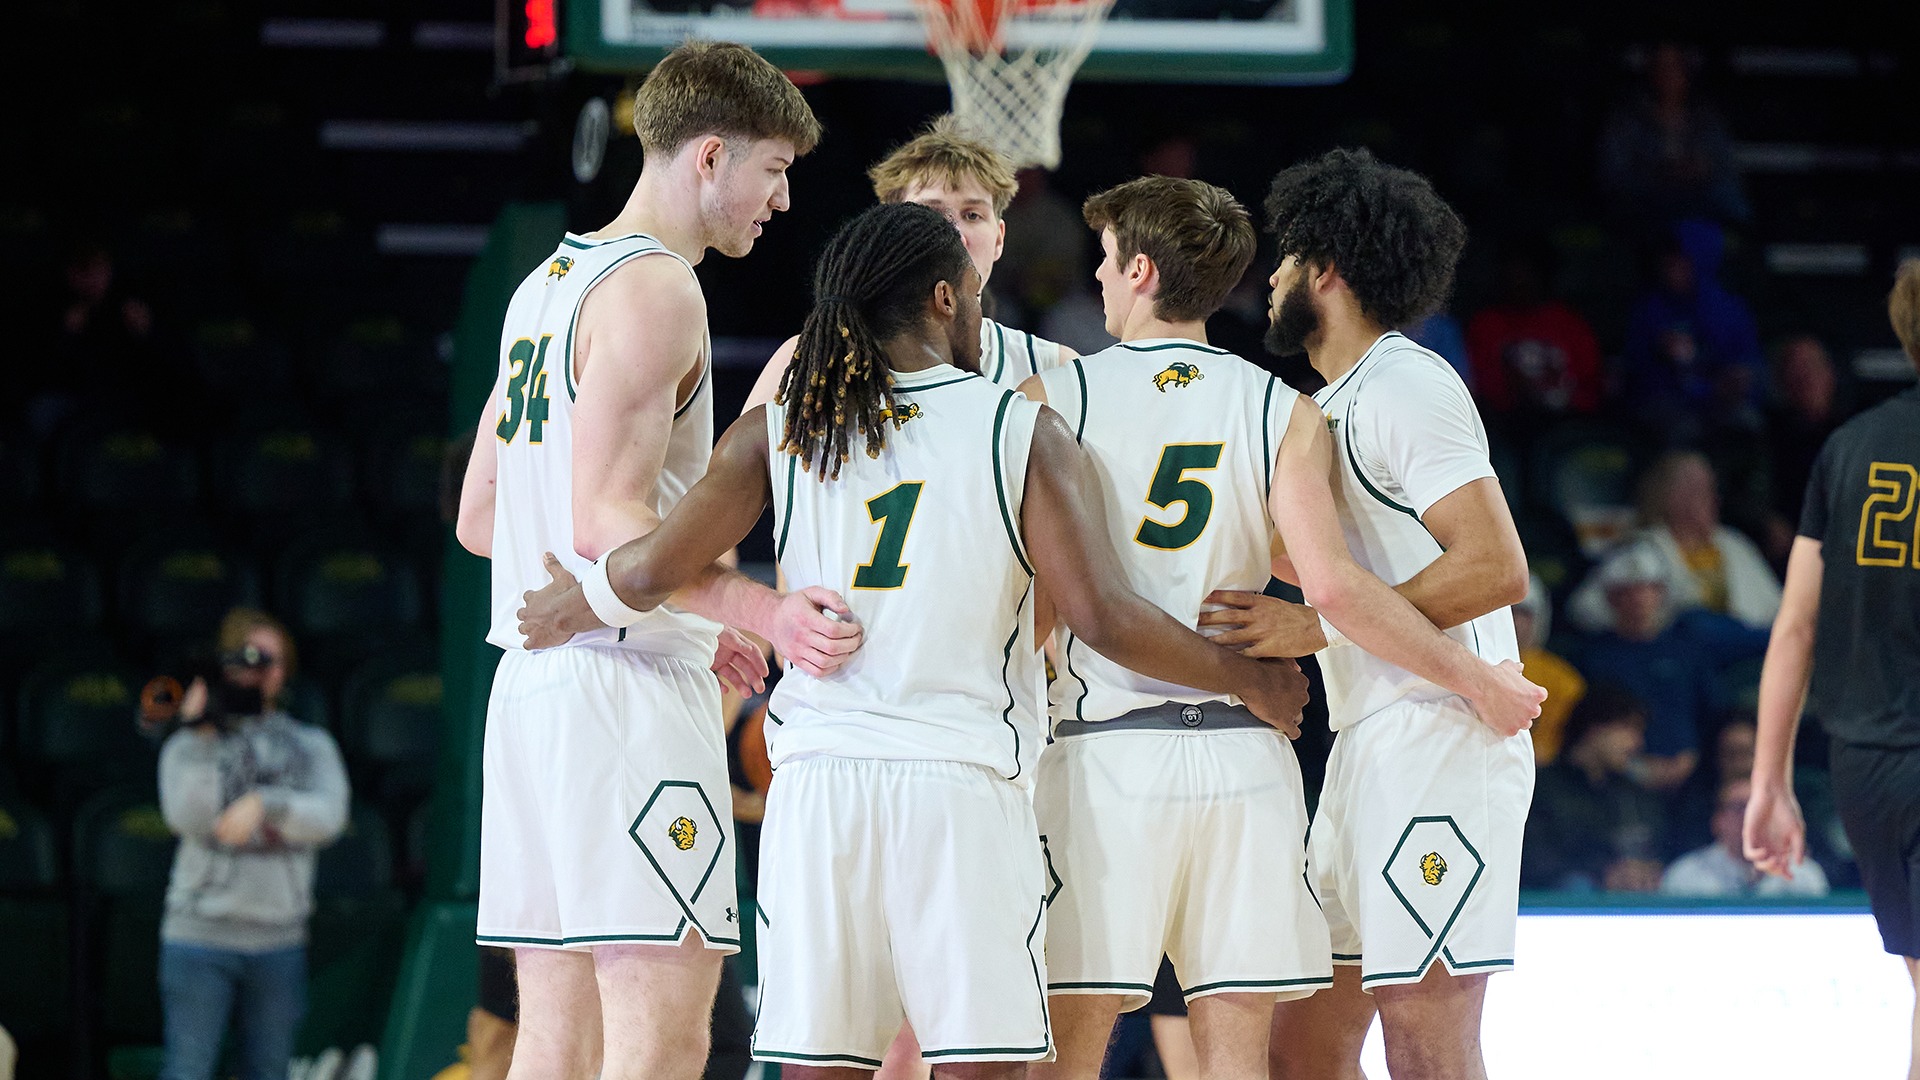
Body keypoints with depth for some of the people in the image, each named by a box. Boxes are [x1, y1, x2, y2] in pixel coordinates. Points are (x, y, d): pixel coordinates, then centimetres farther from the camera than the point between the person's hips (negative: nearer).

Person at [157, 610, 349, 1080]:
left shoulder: (311, 746, 11)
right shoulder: (189, 746, 4)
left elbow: (328, 818, -6)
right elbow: (188, 819, -12)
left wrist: (264, 804, -21)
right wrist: (203, 739, -14)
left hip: (279, 939, 3)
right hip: (201, 933, -3)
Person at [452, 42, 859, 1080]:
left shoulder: (547, 282, 19)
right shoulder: (654, 287, -10)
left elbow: (478, 519, 23)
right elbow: (607, 519, -19)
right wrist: (761, 610, -26)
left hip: (531, 680, 10)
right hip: (630, 692, -10)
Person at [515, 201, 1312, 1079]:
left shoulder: (778, 432, 6)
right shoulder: (1021, 432, -1)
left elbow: (652, 570, 0)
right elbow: (1102, 618, -7)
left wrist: (572, 604, 22)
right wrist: (1248, 679, 6)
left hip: (817, 784, 3)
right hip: (961, 786, -3)